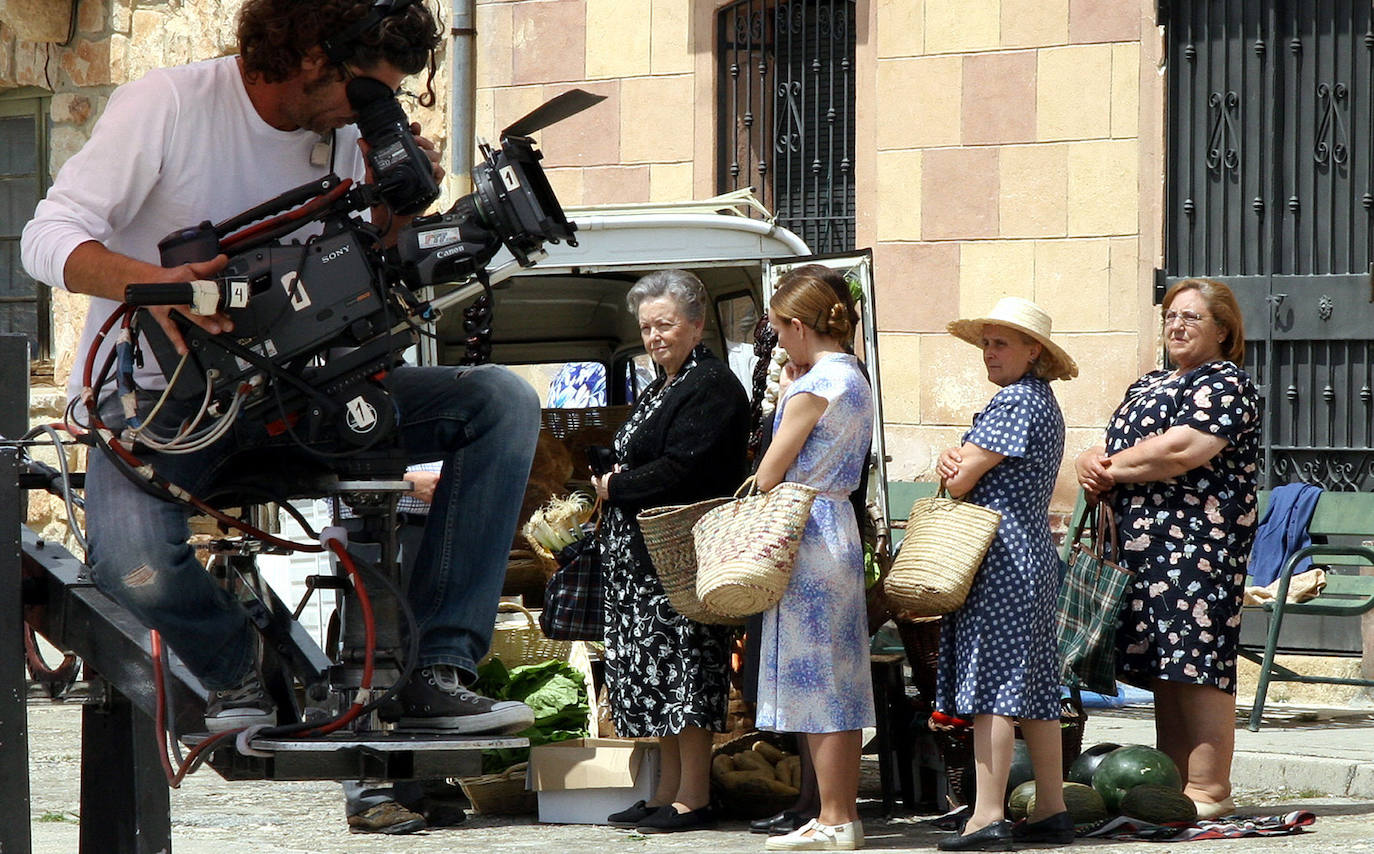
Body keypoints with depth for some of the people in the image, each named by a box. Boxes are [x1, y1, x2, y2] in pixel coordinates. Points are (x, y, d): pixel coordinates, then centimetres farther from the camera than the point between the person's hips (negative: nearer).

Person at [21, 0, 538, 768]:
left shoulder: (347, 133, 4)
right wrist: (150, 283, -37)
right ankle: (234, 668, -1)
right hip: (158, 390, -6)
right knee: (136, 566, -38)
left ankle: (437, 673, -14)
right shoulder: (168, 106, -14)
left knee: (504, 403, -13)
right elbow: (50, 239, -17)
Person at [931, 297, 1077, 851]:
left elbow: (962, 482, -14)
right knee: (1033, 691, 11)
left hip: (1000, 560, -10)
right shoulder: (1042, 401, 19)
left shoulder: (1015, 401, -13)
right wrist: (954, 463, -3)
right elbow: (963, 472, 19)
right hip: (1033, 554, 10)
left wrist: (954, 470, 8)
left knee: (991, 690, -11)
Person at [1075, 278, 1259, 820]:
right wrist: (1092, 463, -3)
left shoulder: (1225, 385, -5)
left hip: (1198, 538, -9)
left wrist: (1112, 468, -7)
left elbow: (1181, 451, -18)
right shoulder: (1149, 385, 24)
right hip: (1141, 542, 9)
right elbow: (1113, 447, 22)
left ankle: (1209, 792, -10)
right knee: (1163, 671, 8)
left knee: (1196, 665, -10)